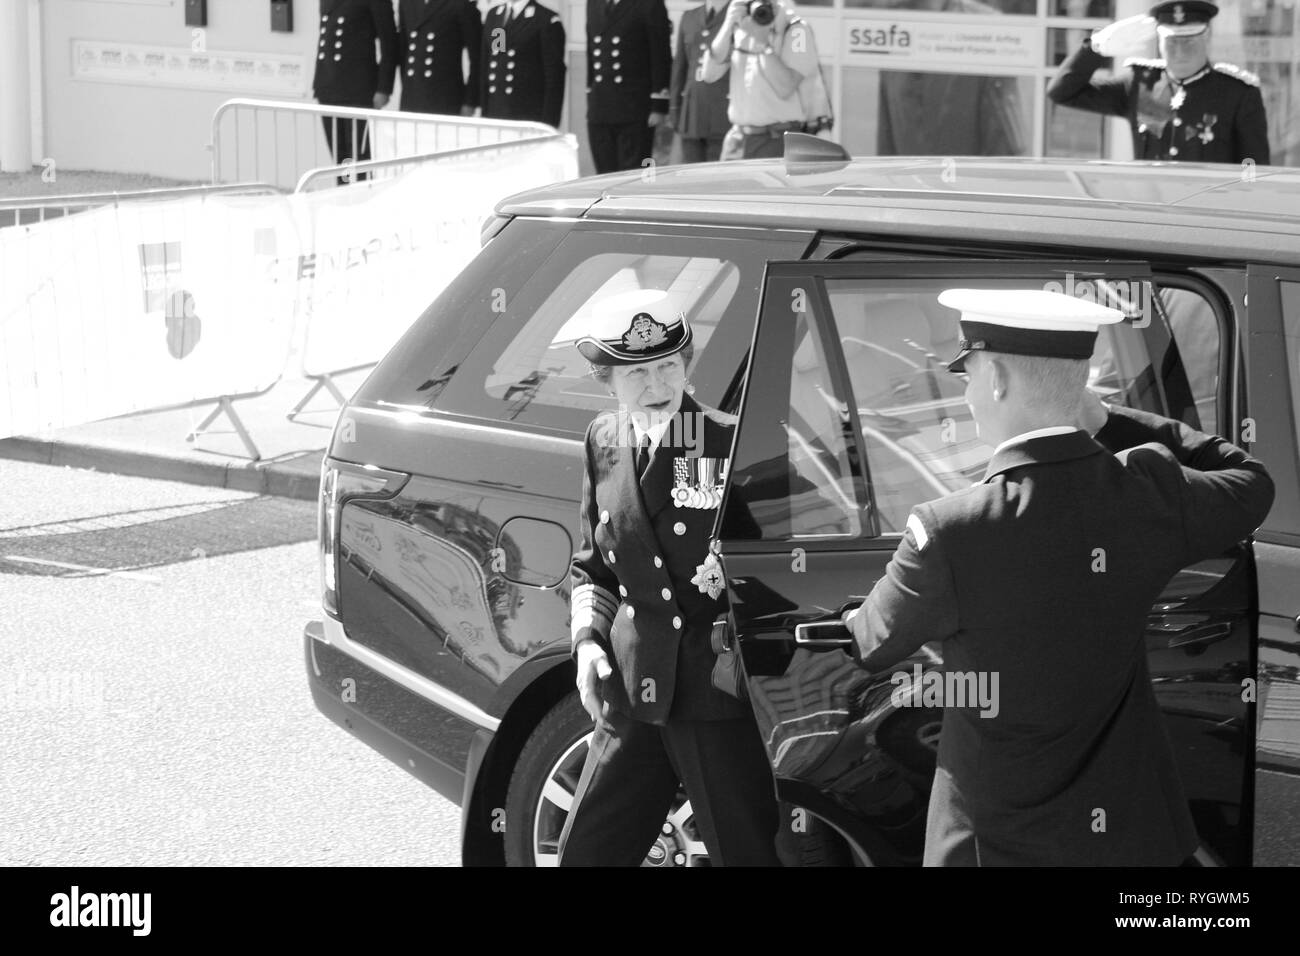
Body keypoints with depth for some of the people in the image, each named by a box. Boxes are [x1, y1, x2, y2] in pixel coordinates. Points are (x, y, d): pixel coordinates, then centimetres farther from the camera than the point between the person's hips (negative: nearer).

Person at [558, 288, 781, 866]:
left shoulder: (734, 443, -10)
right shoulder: (605, 443, 8)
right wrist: (587, 640, 2)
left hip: (719, 692, -5)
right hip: (632, 693, 5)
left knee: (744, 853, 3)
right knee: (585, 851, 12)